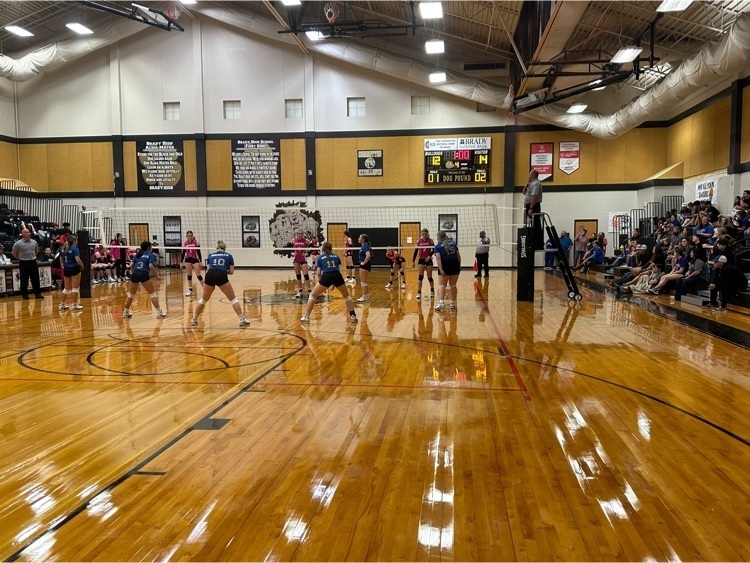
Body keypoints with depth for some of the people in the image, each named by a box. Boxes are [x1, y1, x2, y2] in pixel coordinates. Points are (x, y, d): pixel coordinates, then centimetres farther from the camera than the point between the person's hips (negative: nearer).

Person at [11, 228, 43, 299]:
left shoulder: (34, 242, 4)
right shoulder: (18, 243, -7)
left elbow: (36, 251, 20)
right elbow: (13, 253, 1)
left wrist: (32, 257, 12)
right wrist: (20, 258, 2)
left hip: (33, 262, 3)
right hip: (23, 263, -3)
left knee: (35, 279, 4)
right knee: (24, 280, 4)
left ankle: (37, 294, 10)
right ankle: (24, 294, 14)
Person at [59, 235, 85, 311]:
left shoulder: (62, 249, 6)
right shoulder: (74, 249, -14)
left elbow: (61, 259, 12)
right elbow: (78, 260, -22)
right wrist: (82, 265, -5)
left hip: (66, 269, 7)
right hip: (74, 269, -7)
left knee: (66, 288, 17)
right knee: (75, 288, 1)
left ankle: (62, 304, 21)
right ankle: (74, 305, 2)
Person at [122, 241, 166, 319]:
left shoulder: (137, 254, 19)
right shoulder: (150, 255, 5)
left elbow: (132, 265, 14)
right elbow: (151, 266, -9)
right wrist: (157, 275, -3)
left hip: (134, 274, 5)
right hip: (144, 274, -5)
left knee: (131, 294, 19)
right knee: (152, 294, 1)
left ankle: (125, 312, 27)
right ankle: (159, 312, -4)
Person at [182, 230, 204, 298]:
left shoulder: (196, 242, -5)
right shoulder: (185, 243, 4)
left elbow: (199, 252, -4)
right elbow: (183, 253, 10)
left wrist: (201, 262, -8)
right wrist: (182, 262, 8)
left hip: (195, 259, -3)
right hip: (188, 260, 3)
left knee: (198, 275, -7)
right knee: (189, 275, 7)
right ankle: (190, 290, 14)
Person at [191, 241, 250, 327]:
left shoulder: (211, 255, 26)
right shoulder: (228, 255, 22)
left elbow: (209, 269, 18)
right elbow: (231, 271, 17)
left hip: (209, 276, 2)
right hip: (221, 276, -2)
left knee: (203, 299, 23)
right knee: (233, 298, 9)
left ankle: (194, 319, 28)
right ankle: (242, 319, 2)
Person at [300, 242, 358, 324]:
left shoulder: (320, 258, 21)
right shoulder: (336, 256, 27)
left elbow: (319, 273, 14)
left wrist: (322, 287, 22)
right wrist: (334, 284, 29)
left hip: (326, 276, -2)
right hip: (338, 276, 2)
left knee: (313, 295, 17)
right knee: (346, 296, 25)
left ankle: (306, 317, 10)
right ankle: (353, 316, 19)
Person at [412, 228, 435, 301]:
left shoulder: (430, 240, -3)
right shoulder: (419, 241, 1)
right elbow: (416, 251, 4)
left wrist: (429, 256, -26)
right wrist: (413, 261, 1)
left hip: (428, 260, -1)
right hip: (421, 260, 1)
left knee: (429, 277, 6)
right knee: (420, 277, -9)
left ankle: (432, 292, 26)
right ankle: (419, 293, -10)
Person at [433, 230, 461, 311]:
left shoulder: (438, 246, 0)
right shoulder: (453, 243, 13)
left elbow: (438, 258, -13)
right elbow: (458, 255, 10)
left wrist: (441, 269, -18)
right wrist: (459, 266, 17)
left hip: (445, 266, -4)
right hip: (455, 265, 4)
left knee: (441, 285, -4)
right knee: (453, 285, 13)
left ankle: (441, 302, -21)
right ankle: (453, 303, 20)